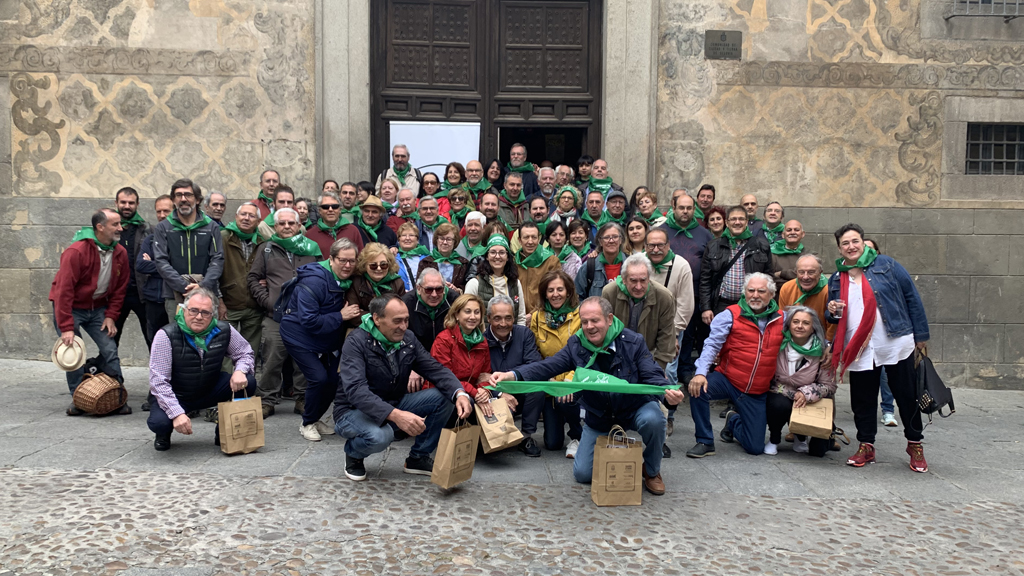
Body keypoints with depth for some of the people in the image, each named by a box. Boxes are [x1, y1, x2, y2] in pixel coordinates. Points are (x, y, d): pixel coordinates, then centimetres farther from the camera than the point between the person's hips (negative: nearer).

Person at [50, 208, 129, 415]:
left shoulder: (121, 253, -7)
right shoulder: (76, 251, -24)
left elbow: (120, 289, 4)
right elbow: (64, 291, -23)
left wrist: (111, 316, -4)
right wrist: (66, 328, -24)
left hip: (98, 308, 5)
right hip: (71, 308, -4)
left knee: (110, 351, -3)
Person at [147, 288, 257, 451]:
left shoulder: (224, 332, -11)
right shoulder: (166, 335, -20)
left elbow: (245, 354, 5)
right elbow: (158, 381, -23)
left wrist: (240, 371, -21)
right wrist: (177, 413, -34)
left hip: (210, 392, 3)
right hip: (176, 396, -3)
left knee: (248, 382, -20)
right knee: (159, 422, -33)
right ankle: (164, 434, 10)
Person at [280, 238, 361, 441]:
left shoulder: (347, 280, -3)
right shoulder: (313, 282, -26)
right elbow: (309, 321, -29)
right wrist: (340, 316, -27)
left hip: (326, 339, 7)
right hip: (299, 337, -7)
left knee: (334, 378, -1)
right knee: (319, 377, -17)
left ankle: (316, 419, 22)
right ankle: (307, 424, 5)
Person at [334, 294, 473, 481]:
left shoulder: (408, 339, -3)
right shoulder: (356, 342, -22)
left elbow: (436, 369, -5)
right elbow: (355, 390, -34)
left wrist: (460, 394, -27)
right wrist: (395, 415, -47)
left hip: (395, 406, 6)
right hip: (355, 410, -6)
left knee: (443, 397, -12)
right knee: (380, 436, -39)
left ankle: (418, 458, 4)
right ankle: (353, 453, -1)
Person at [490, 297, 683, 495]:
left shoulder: (632, 342, -16)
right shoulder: (576, 345, -10)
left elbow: (653, 375, -21)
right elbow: (547, 366, -20)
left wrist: (668, 392, -45)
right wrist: (512, 375, -38)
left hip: (635, 408, -2)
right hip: (599, 418, 2)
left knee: (653, 419, -36)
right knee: (582, 473, -3)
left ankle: (652, 471, -4)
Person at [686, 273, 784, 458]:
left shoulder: (781, 319, 2)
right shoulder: (731, 315, -7)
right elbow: (712, 345, -12)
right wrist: (701, 373, -27)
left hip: (757, 394, 2)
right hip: (727, 380, -2)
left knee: (755, 448, 2)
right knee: (698, 388, -34)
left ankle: (734, 420, 38)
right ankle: (705, 442, -12)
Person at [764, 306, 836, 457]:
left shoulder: (822, 351, -4)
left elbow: (829, 386, -2)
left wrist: (806, 393, -19)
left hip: (808, 404, 1)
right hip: (779, 396, 0)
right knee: (779, 404, -36)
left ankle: (801, 438, 20)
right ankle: (774, 440, -5)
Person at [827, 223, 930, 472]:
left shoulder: (886, 265, 0)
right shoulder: (837, 279, 10)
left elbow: (912, 297, 1)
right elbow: (835, 319, 20)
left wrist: (921, 335, -2)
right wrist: (833, 312, -5)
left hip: (896, 345, -3)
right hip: (858, 350, 3)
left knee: (907, 396, 6)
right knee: (862, 400, 7)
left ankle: (915, 445, 22)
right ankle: (866, 446, 20)